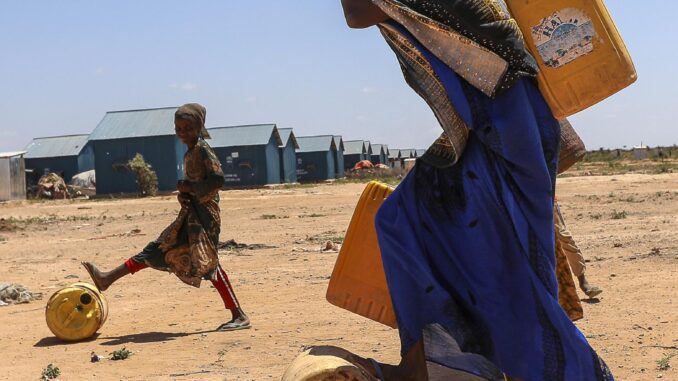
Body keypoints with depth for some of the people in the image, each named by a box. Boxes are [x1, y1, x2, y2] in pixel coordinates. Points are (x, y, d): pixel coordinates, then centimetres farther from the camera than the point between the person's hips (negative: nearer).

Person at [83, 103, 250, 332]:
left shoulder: (203, 150, -11)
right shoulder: (190, 153, 16)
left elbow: (218, 180, -21)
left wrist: (191, 188, -16)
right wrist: (183, 194, 5)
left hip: (204, 215, -9)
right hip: (191, 215, 9)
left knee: (208, 263, -10)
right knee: (158, 250, 12)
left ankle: (239, 316, -7)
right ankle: (108, 279, 17)